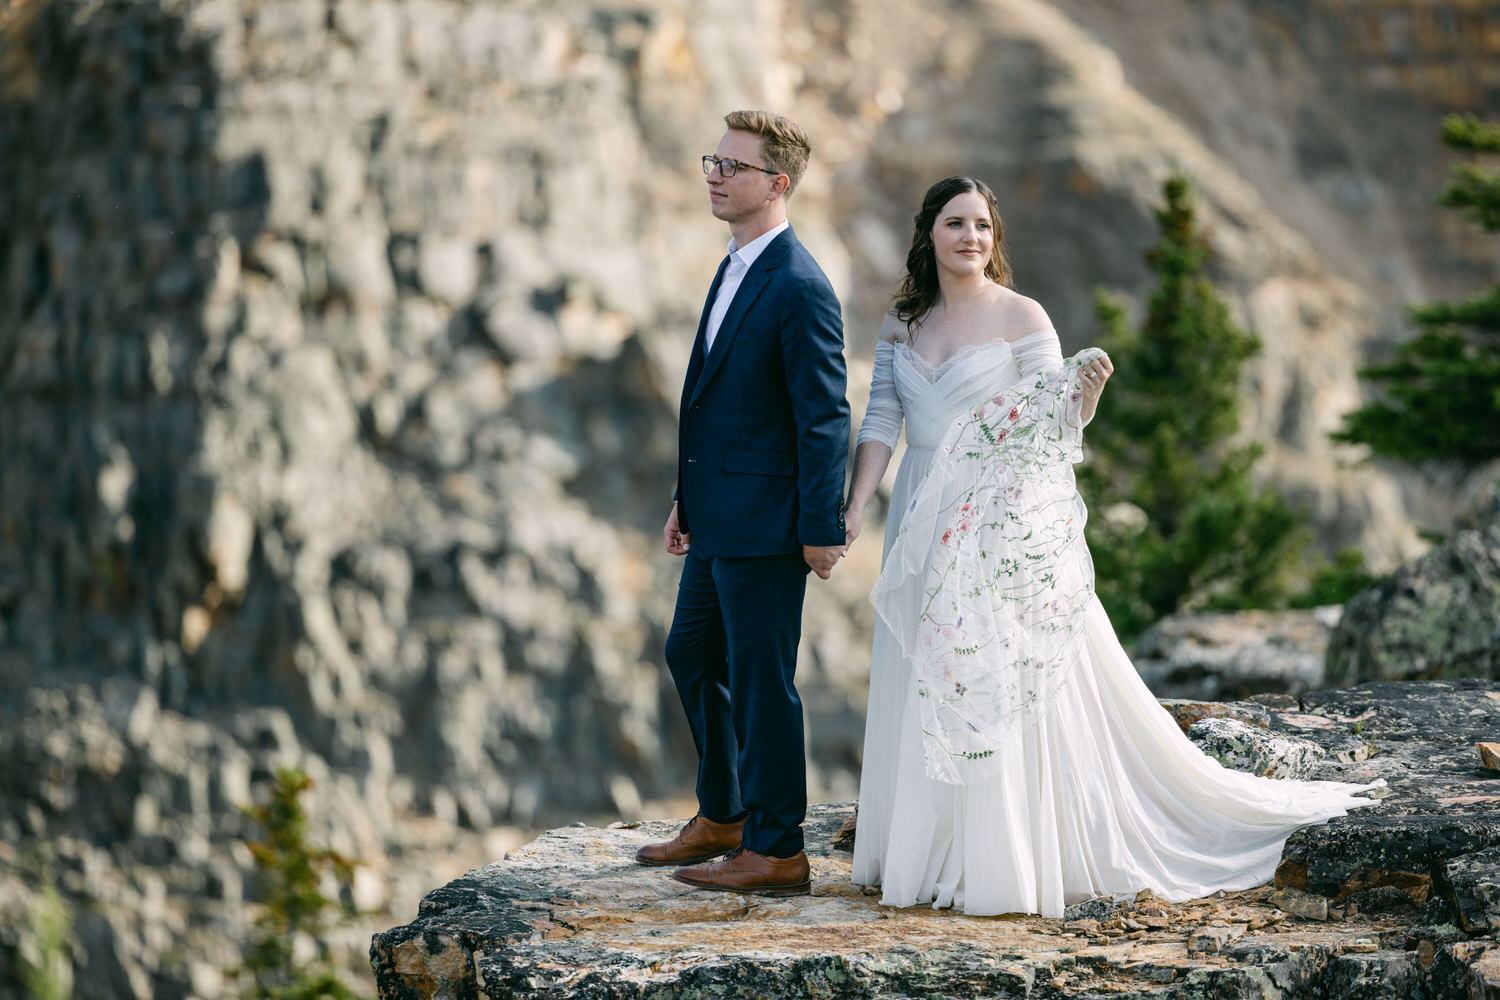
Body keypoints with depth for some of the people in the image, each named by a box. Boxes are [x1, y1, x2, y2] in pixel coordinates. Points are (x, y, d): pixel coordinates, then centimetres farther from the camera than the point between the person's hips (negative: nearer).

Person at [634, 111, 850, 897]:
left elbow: (825, 417, -18)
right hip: (718, 520, 10)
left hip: (764, 523, -10)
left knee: (760, 681, -2)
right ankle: (723, 818, 34)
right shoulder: (735, 270, 13)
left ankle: (776, 852, 8)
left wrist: (822, 528, -18)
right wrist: (687, 496, 19)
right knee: (692, 656, 19)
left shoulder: (799, 288, -18)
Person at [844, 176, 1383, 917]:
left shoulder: (1021, 318, -3)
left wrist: (1087, 387, -27)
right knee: (921, 693, 8)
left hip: (1005, 526, -5)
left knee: (1001, 686, -6)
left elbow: (1055, 426, -6)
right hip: (923, 526, 5)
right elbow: (881, 423, 7)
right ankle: (926, 856, 18)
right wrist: (854, 509, -5)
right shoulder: (901, 326, 10)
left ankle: (1010, 865, -2)